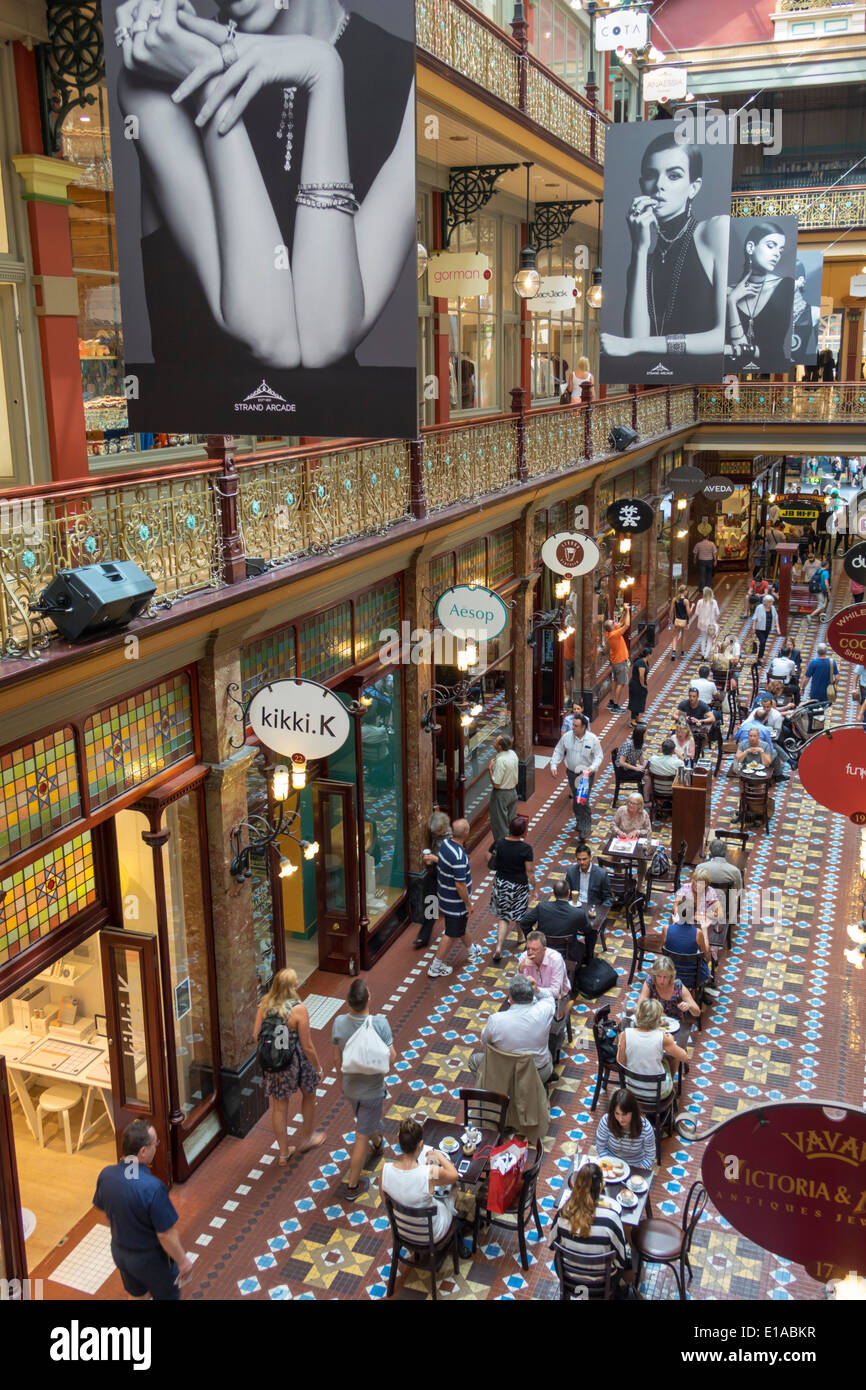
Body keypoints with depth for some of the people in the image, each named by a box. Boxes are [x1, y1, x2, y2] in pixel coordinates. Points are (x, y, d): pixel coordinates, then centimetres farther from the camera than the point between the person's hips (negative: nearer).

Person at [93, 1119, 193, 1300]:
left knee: (135, 1294, 31)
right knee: (166, 1297, 22)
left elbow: (99, 1206, 3)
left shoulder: (106, 1175, -18)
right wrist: (183, 1261, -12)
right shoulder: (152, 1188, -38)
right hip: (151, 1258, -6)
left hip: (119, 1252, 6)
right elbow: (166, 1234, -27)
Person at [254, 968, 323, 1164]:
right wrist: (318, 1067, -4)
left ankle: (283, 1154, 32)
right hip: (297, 1062, -4)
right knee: (308, 1096, 26)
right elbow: (307, 1046, -19)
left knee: (278, 1108, 18)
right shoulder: (298, 1009, -25)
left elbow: (256, 1036, -2)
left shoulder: (265, 1005, -11)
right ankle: (306, 1139, 44)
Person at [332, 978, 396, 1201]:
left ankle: (377, 1143, 61)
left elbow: (337, 1059, -4)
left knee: (369, 1119, 33)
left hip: (349, 1088, 4)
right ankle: (352, 1185, 19)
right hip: (372, 1089, -4)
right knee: (362, 1136, 9)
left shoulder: (339, 1023, -18)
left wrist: (341, 1081, 13)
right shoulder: (380, 1024, -28)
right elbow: (391, 1058, -21)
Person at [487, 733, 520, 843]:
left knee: (500, 824, 6)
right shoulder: (513, 754, -3)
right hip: (513, 791, 8)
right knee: (511, 821, 19)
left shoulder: (500, 760, -28)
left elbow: (496, 783, -25)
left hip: (501, 794, -8)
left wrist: (490, 768, -16)